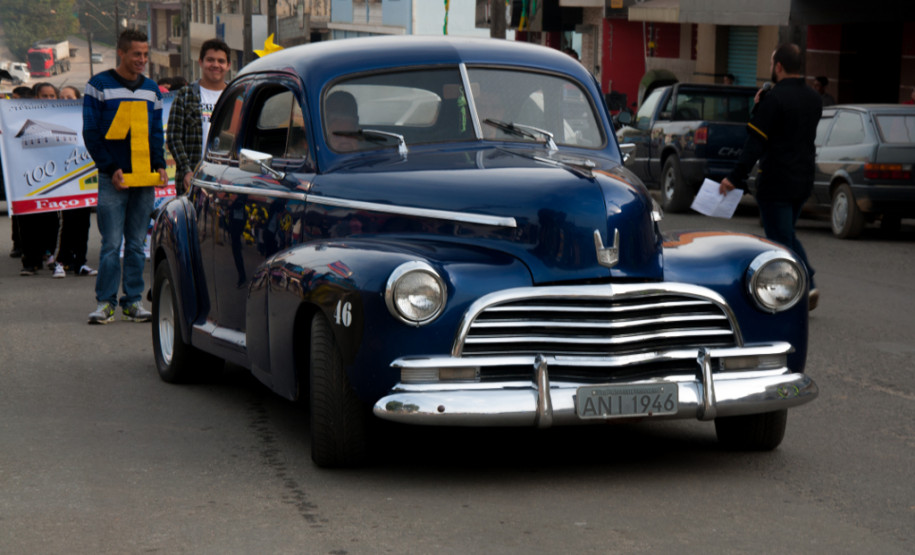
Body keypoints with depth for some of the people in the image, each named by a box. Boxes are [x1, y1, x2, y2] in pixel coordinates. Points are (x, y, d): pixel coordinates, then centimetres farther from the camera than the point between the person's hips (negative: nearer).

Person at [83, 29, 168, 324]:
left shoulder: (152, 89, 14)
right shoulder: (99, 86, 0)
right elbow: (90, 133, -2)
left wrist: (160, 165, 3)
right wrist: (110, 168, -9)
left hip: (146, 178, 4)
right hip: (113, 179, -4)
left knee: (137, 244, 7)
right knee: (111, 243, -6)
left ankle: (133, 300, 12)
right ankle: (105, 302, 0)